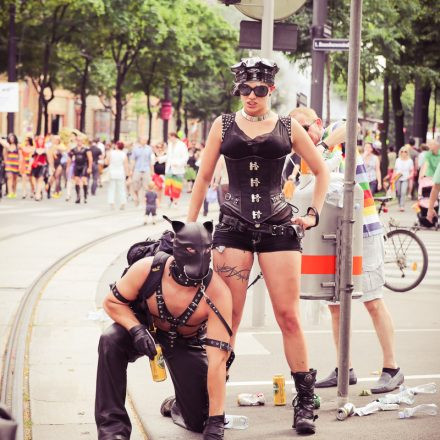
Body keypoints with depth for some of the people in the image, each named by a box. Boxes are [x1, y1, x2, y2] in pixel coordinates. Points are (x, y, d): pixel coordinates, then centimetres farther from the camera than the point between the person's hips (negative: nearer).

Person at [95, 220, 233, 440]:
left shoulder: (217, 293, -34)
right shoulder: (147, 269, -31)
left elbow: (217, 360, -34)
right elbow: (112, 301, -12)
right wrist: (136, 329, -33)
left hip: (188, 344, 0)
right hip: (147, 330, 0)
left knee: (200, 421, -7)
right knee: (111, 340, -33)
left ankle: (175, 406, 32)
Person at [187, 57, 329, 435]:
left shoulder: (288, 128, 7)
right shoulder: (224, 126, 9)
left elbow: (321, 170, 16)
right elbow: (204, 177, 13)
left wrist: (314, 213, 6)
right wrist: (189, 226, 10)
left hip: (279, 228, 0)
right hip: (234, 228, 0)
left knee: (289, 317, -2)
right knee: (227, 317, -1)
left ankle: (305, 403, 6)